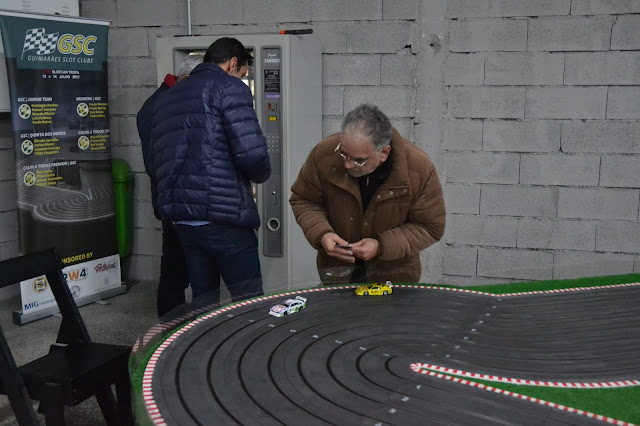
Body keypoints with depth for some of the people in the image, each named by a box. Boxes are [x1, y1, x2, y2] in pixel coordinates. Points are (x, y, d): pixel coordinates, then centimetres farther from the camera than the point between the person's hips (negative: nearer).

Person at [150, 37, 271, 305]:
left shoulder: (167, 98, 21)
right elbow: (251, 152, -16)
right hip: (223, 215, -8)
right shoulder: (229, 87, -4)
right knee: (251, 304, 2)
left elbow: (156, 162, 23)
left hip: (180, 217, 8)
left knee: (203, 301, 15)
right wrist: (262, 174, 4)